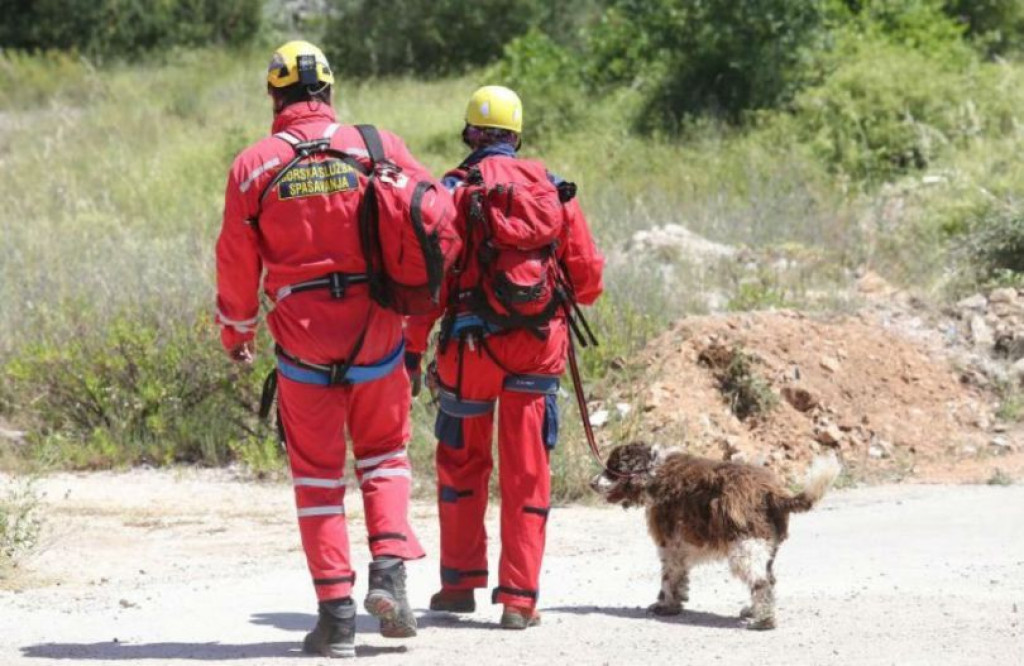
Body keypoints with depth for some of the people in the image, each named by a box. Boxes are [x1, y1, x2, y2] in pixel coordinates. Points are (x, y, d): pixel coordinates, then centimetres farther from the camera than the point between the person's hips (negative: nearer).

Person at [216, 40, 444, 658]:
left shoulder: (254, 166, -2)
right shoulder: (378, 147, -1)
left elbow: (236, 261, 4)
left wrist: (236, 333, 19)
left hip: (303, 335, -1)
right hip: (378, 329, 1)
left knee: (317, 473, 8)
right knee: (384, 452, 18)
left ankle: (336, 610, 2)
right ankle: (390, 566, -2)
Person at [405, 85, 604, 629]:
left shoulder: (455, 191, -4)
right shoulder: (553, 189, 5)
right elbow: (588, 277, 6)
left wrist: (412, 345, -3)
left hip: (472, 344, -2)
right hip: (540, 345, 2)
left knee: (462, 463, 15)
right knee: (527, 475, 5)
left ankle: (460, 583, 19)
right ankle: (519, 598, 3)